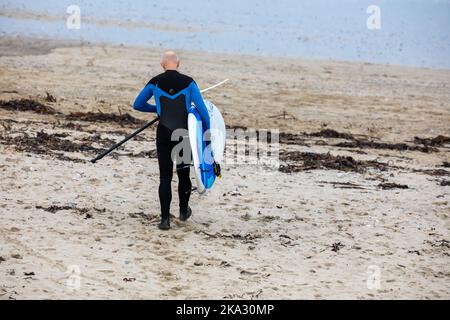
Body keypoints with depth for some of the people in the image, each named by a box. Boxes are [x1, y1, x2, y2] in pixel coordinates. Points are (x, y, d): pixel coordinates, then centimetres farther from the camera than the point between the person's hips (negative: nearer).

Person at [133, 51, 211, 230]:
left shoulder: (155, 82, 1)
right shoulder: (188, 82, -3)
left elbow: (137, 105, 12)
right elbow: (202, 110, -7)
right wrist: (207, 133, 3)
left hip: (164, 134, 0)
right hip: (185, 134, 0)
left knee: (165, 177, 2)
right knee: (184, 173, 17)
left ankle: (165, 219, -6)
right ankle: (184, 212, 34)